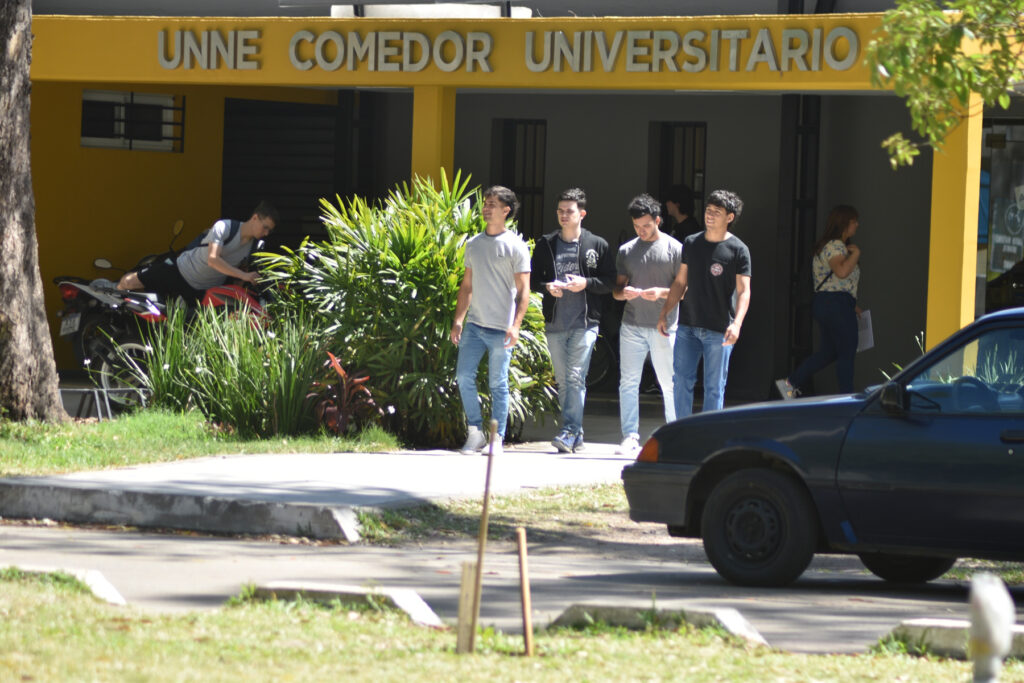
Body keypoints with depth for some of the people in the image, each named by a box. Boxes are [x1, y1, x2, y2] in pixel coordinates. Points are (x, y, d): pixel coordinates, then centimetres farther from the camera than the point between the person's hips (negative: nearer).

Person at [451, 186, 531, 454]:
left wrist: (515, 325, -16)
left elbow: (523, 290, -6)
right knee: (464, 376, -4)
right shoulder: (474, 244, 12)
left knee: (498, 384, 0)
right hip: (474, 324, 5)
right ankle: (475, 433, 7)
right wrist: (458, 321, 10)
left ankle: (498, 438, 8)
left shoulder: (515, 246, -4)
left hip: (500, 329, -5)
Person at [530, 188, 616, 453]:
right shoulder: (545, 245, 11)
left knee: (575, 378, -13)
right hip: (555, 323, 4)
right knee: (562, 380, 7)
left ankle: (570, 431, -16)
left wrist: (586, 283, -14)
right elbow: (532, 279, 13)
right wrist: (547, 287, -8)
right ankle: (575, 436, 13)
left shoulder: (598, 245, 3)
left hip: (585, 323, -4)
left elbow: (610, 281, 3)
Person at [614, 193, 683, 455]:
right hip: (632, 326, 3)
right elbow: (617, 289, 13)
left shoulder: (674, 249, 0)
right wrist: (624, 293, -11)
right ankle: (630, 436, 2)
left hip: (664, 327, -3)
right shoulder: (626, 251, 11)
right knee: (628, 382, -1)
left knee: (670, 384, 1)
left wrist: (662, 292, -19)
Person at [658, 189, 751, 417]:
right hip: (687, 325, 4)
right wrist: (665, 313, 10)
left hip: (719, 330, -4)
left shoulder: (738, 250, -5)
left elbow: (744, 291, -10)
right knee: (681, 381, 4)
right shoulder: (691, 243, 9)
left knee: (714, 387, 1)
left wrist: (736, 323, -24)